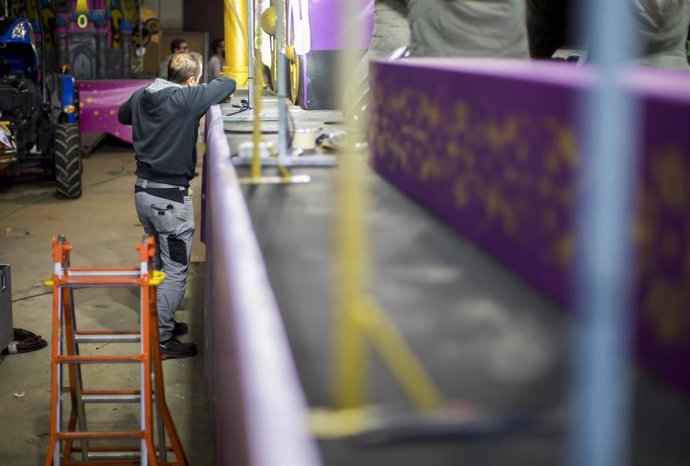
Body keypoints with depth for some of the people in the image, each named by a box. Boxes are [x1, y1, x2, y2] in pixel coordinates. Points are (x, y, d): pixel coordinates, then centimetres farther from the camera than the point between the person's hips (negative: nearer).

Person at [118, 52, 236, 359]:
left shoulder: (141, 96, 4)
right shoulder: (185, 99, -19)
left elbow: (123, 116, 25)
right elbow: (228, 84, -13)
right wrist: (225, 93, 8)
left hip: (143, 190, 8)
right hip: (170, 196, -8)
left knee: (158, 262, 22)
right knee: (175, 270, 0)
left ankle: (162, 322, 34)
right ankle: (161, 341, 3)